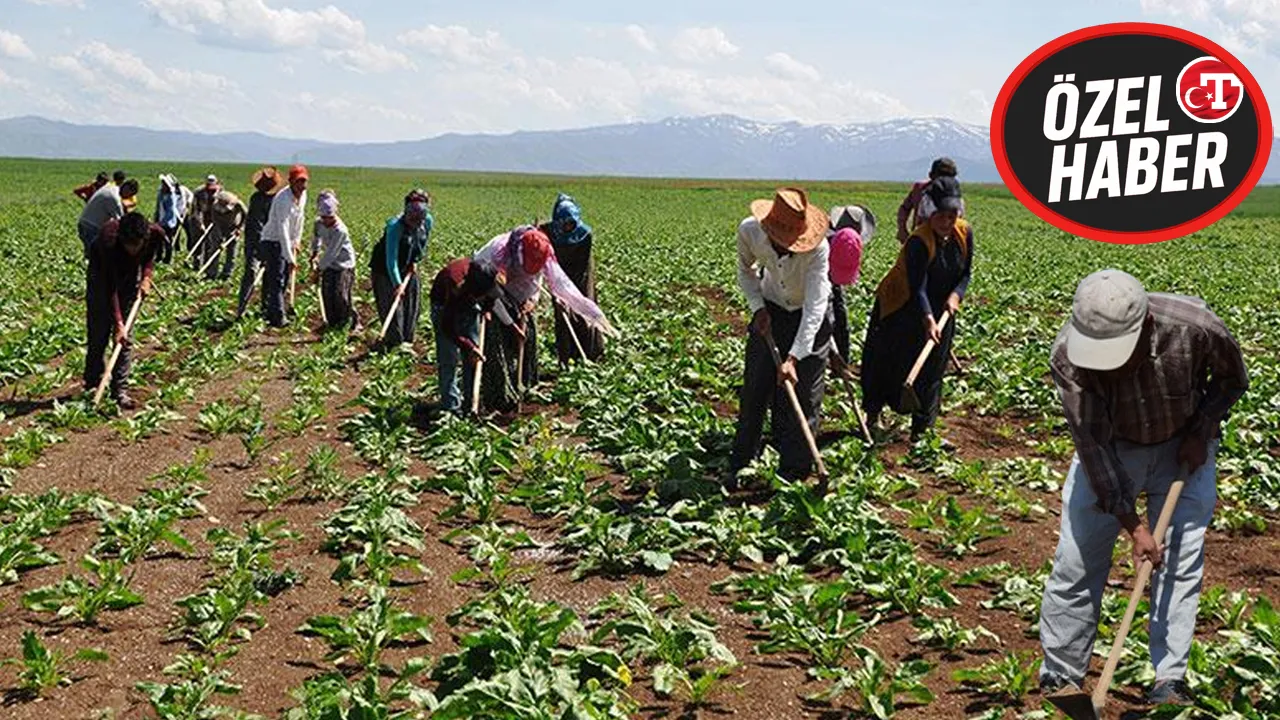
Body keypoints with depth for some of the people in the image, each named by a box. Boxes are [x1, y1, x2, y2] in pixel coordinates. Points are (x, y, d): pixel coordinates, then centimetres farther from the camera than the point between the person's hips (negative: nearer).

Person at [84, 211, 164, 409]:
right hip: (102, 273, -2)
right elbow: (110, 287, -34)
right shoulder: (109, 240, -39)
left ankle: (120, 389, 0)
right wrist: (117, 322, -35)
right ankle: (92, 384, 15)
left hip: (130, 274, 3)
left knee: (126, 336, -3)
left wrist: (146, 277, -16)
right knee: (98, 334, -1)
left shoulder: (155, 234, -29)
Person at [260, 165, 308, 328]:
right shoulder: (283, 199, -26)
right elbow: (282, 230, -31)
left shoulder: (303, 195, 1)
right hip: (272, 242, -9)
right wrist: (290, 257, -36)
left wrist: (296, 241, 12)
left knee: (283, 280, 11)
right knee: (277, 280, -13)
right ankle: (278, 319, -15)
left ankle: (271, 314, 20)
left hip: (286, 242, 9)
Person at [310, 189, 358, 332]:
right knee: (327, 292, -1)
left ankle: (347, 320, 3)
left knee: (341, 293, -16)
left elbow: (331, 254, -25)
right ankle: (332, 322, 14)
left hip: (344, 263, -6)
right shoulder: (319, 223, -7)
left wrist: (318, 269, -18)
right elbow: (316, 238, 17)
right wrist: (314, 254, 5)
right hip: (329, 264, 6)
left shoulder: (340, 230, -28)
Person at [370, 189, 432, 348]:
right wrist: (397, 284, -40)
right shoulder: (395, 226, -32)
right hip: (384, 269, -6)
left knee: (411, 306, 9)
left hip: (408, 269, 6)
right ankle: (394, 342, -1)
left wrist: (415, 260, -1)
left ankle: (407, 341, 21)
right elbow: (391, 259, -34)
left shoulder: (428, 222, -14)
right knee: (392, 306, -9)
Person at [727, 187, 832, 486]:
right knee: (754, 390, 5)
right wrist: (757, 307, -12)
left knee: (804, 397, -2)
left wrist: (793, 358, -38)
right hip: (770, 311, 3)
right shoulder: (749, 231, -24)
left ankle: (793, 476, 8)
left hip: (810, 317, -3)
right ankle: (740, 467, 18)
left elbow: (814, 308, -34)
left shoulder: (818, 248, -34)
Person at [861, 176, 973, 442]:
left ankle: (921, 431, 13)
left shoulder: (965, 234, -9)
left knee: (931, 370, 5)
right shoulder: (919, 241, -27)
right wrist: (928, 320, -43)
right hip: (900, 309, -5)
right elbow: (918, 287, -31)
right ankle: (873, 417, 23)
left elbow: (965, 273, 2)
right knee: (886, 363, 4)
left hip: (940, 310, 5)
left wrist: (955, 295, -17)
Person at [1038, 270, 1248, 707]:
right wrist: (1132, 524, -24)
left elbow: (1232, 380, -6)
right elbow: (1092, 442, -24)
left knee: (1181, 562, -5)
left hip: (1184, 447, 0)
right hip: (1110, 450, 0)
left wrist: (1201, 432, -15)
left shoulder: (1196, 328, -32)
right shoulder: (1068, 355, -32)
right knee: (1077, 561, -2)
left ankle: (1170, 681, 4)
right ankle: (1059, 677, 11)